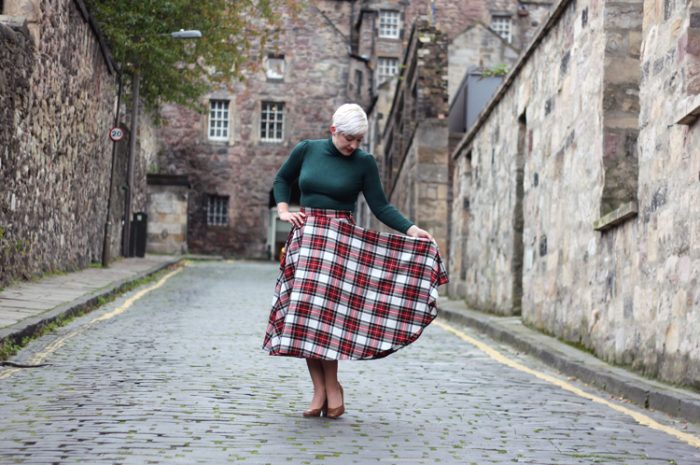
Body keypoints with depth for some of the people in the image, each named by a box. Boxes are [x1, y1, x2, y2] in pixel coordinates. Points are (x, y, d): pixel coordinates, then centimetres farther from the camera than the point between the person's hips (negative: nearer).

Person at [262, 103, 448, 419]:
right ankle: (319, 390, 2)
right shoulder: (306, 150, 5)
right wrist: (283, 209, 5)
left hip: (339, 239, -3)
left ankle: (331, 387, -1)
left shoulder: (363, 163, 0)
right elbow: (281, 180, 20)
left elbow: (380, 206, -2)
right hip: (305, 237, 3)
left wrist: (411, 230, -14)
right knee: (302, 314, -3)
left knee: (324, 311, -13)